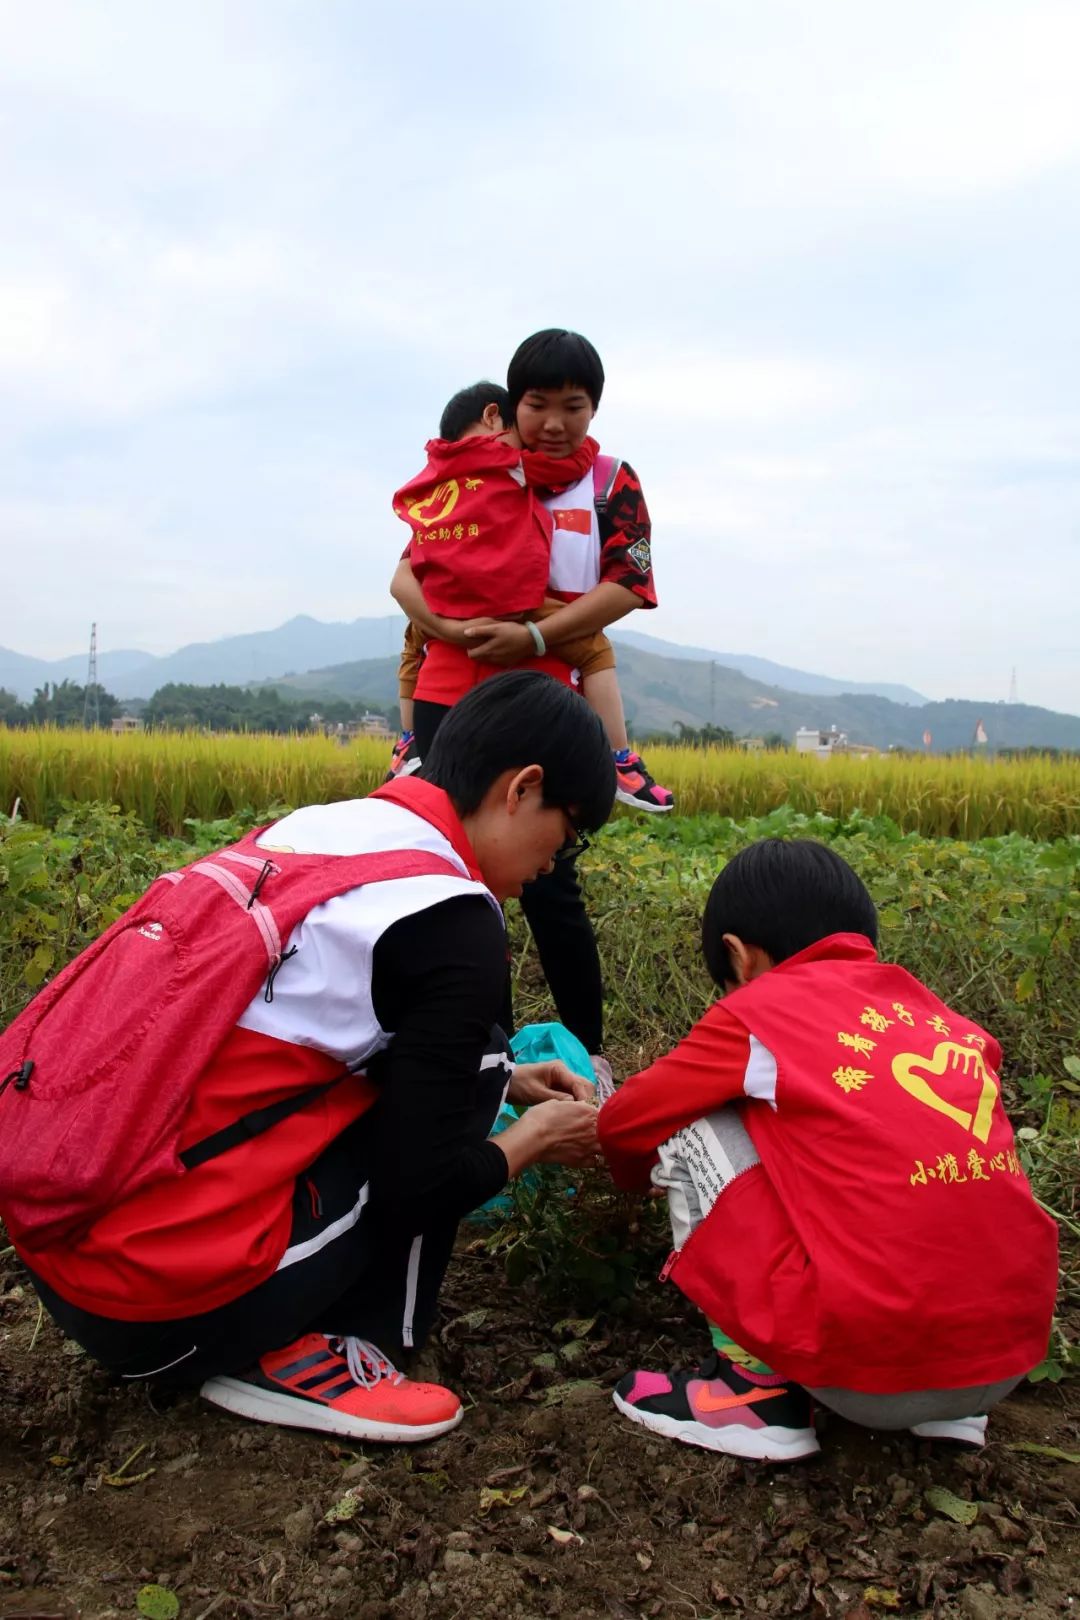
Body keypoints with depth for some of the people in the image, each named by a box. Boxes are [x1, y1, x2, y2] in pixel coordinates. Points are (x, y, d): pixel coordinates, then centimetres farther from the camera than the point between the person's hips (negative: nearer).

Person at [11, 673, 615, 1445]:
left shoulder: (314, 827, 9)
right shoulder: (455, 923, -14)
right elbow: (417, 1184, -12)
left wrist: (503, 1082, 24)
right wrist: (534, 1138, 9)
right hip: (167, 1304, -8)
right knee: (464, 1085, 4)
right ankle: (295, 1356, 4)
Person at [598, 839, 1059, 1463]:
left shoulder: (759, 1009, -1)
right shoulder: (952, 1026, 13)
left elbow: (623, 1124, 10)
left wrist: (638, 1178, 34)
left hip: (868, 1372, -6)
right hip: (1012, 1357, 6)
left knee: (691, 1132, 7)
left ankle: (760, 1390, 10)